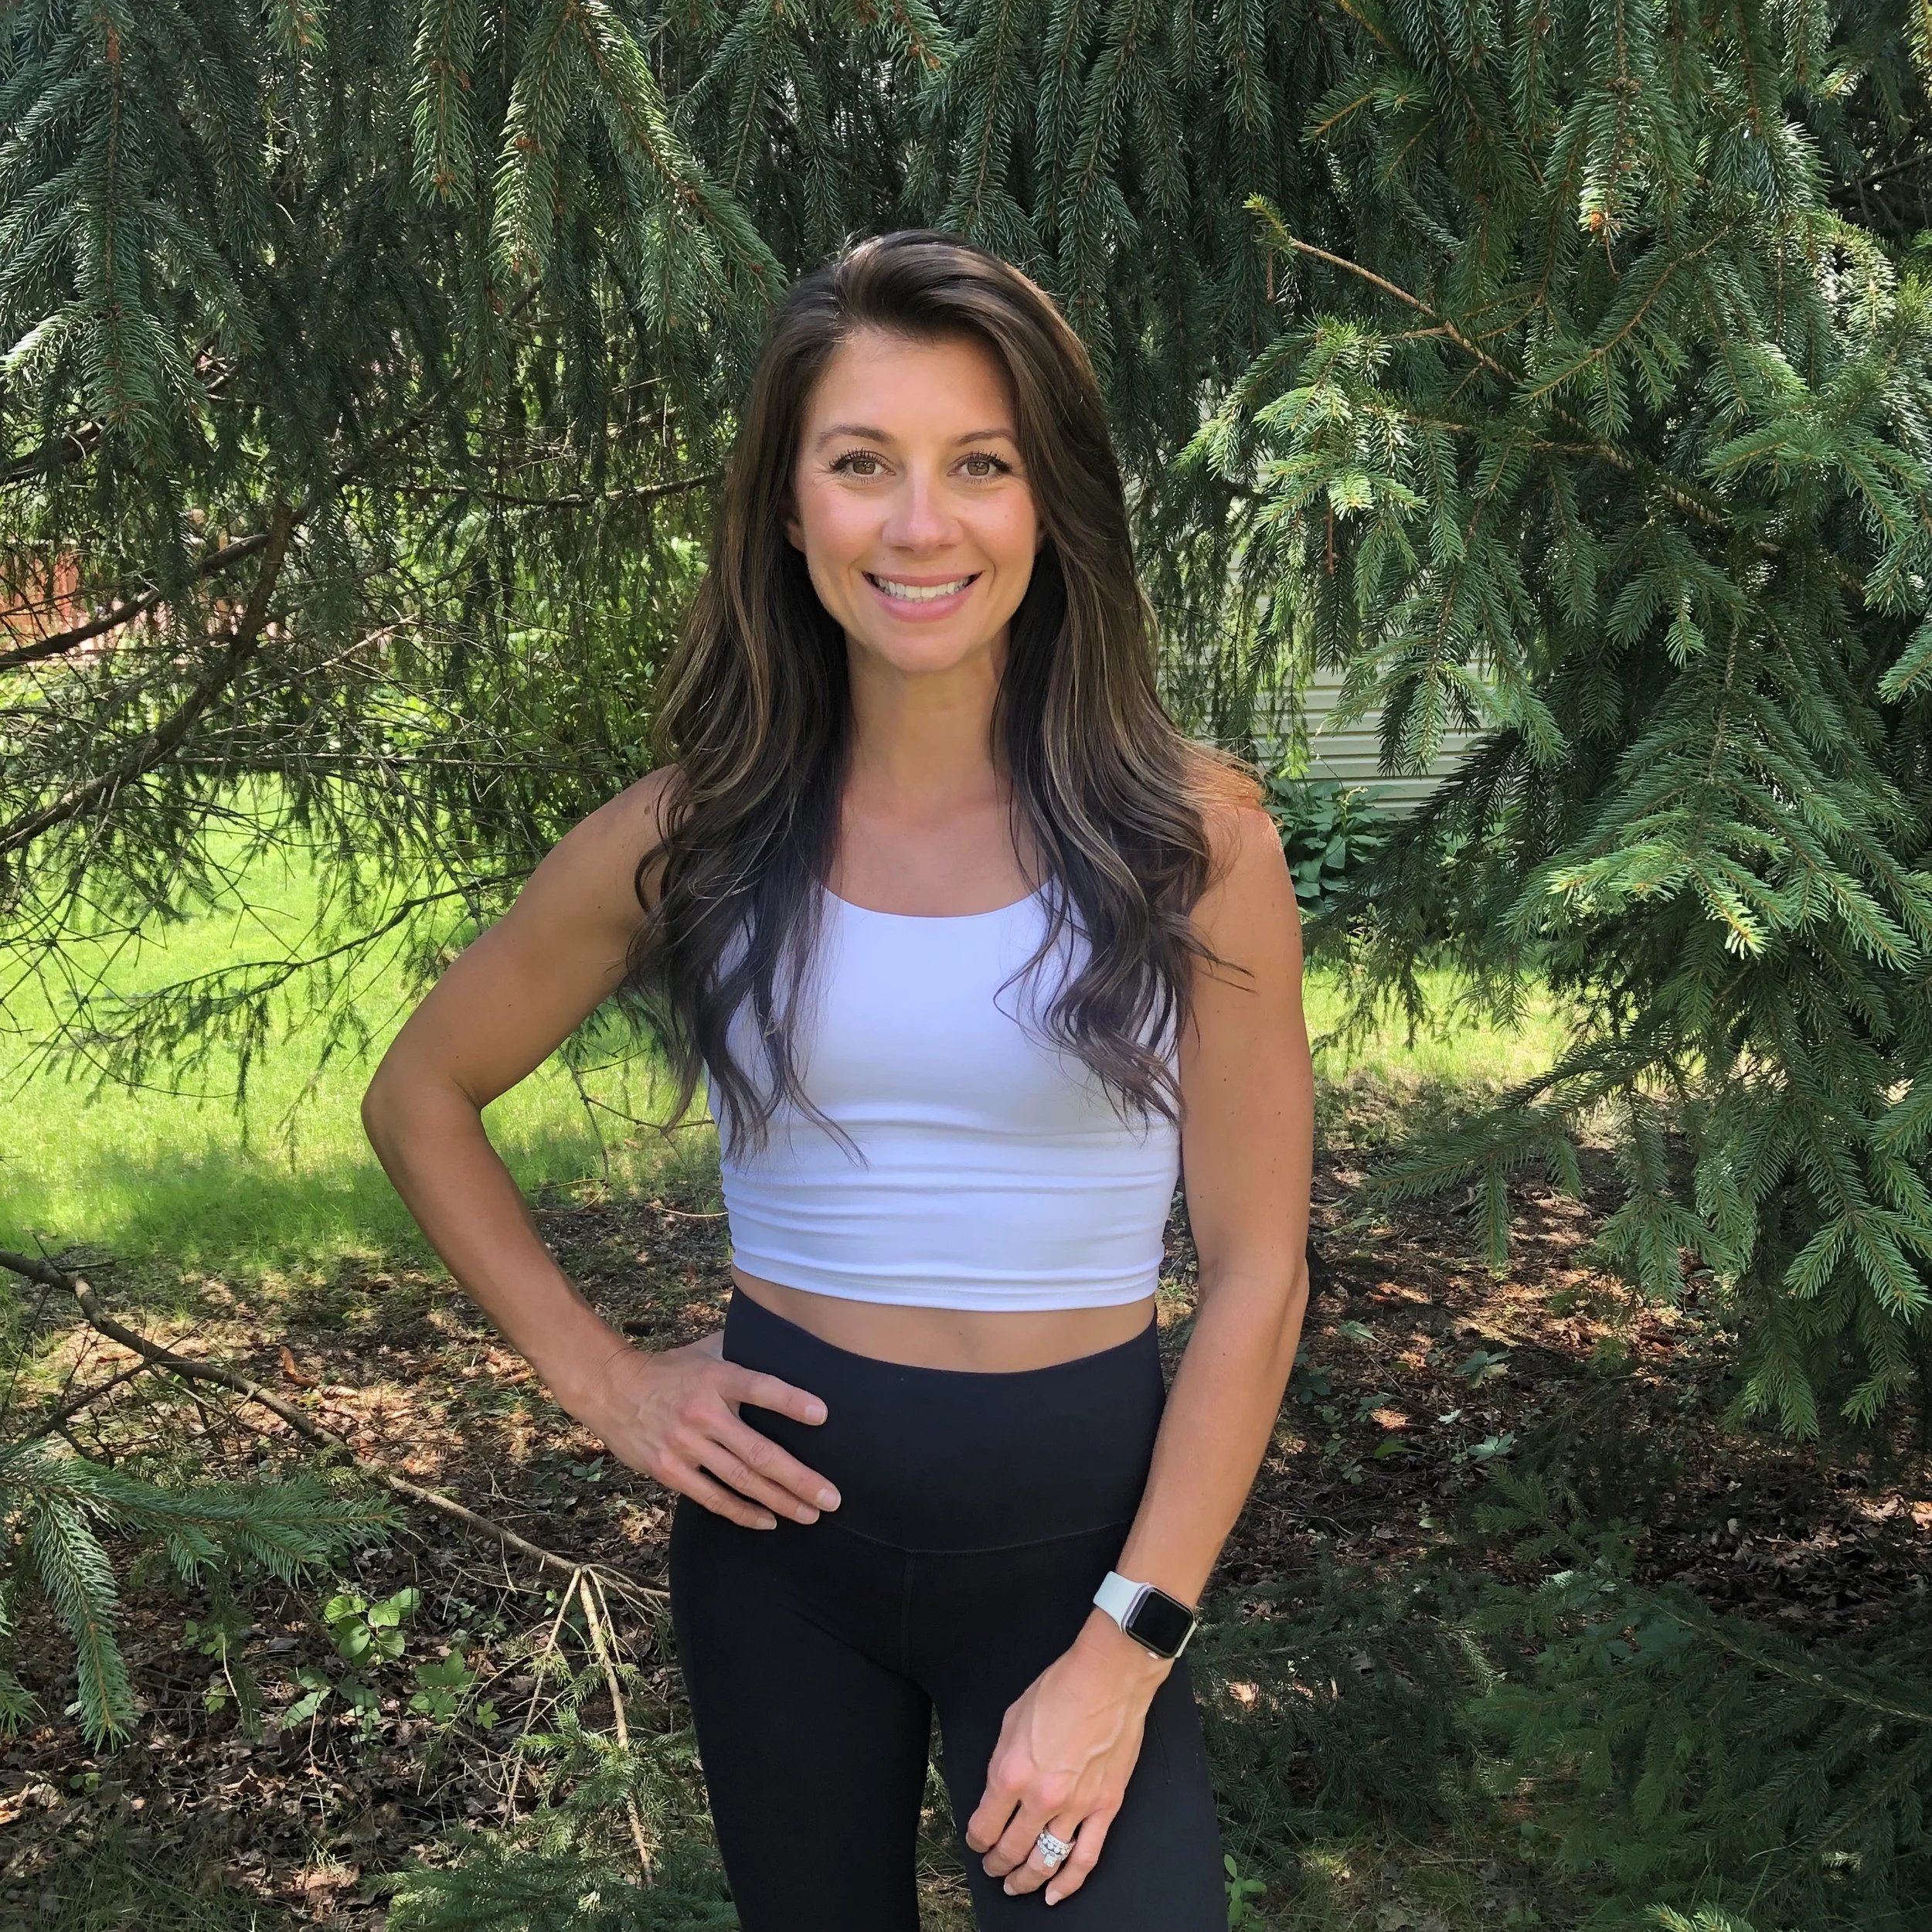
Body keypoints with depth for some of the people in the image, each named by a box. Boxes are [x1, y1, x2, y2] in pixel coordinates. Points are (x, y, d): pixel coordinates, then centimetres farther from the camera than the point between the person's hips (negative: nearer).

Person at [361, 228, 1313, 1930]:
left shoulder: (1190, 838, -10)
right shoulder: (692, 840, -5)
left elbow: (1256, 1269, -8)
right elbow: (422, 1097, 8)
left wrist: (1129, 1649, -13)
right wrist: (597, 1378, -1)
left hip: (1080, 1533, -2)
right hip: (781, 1526, 2)